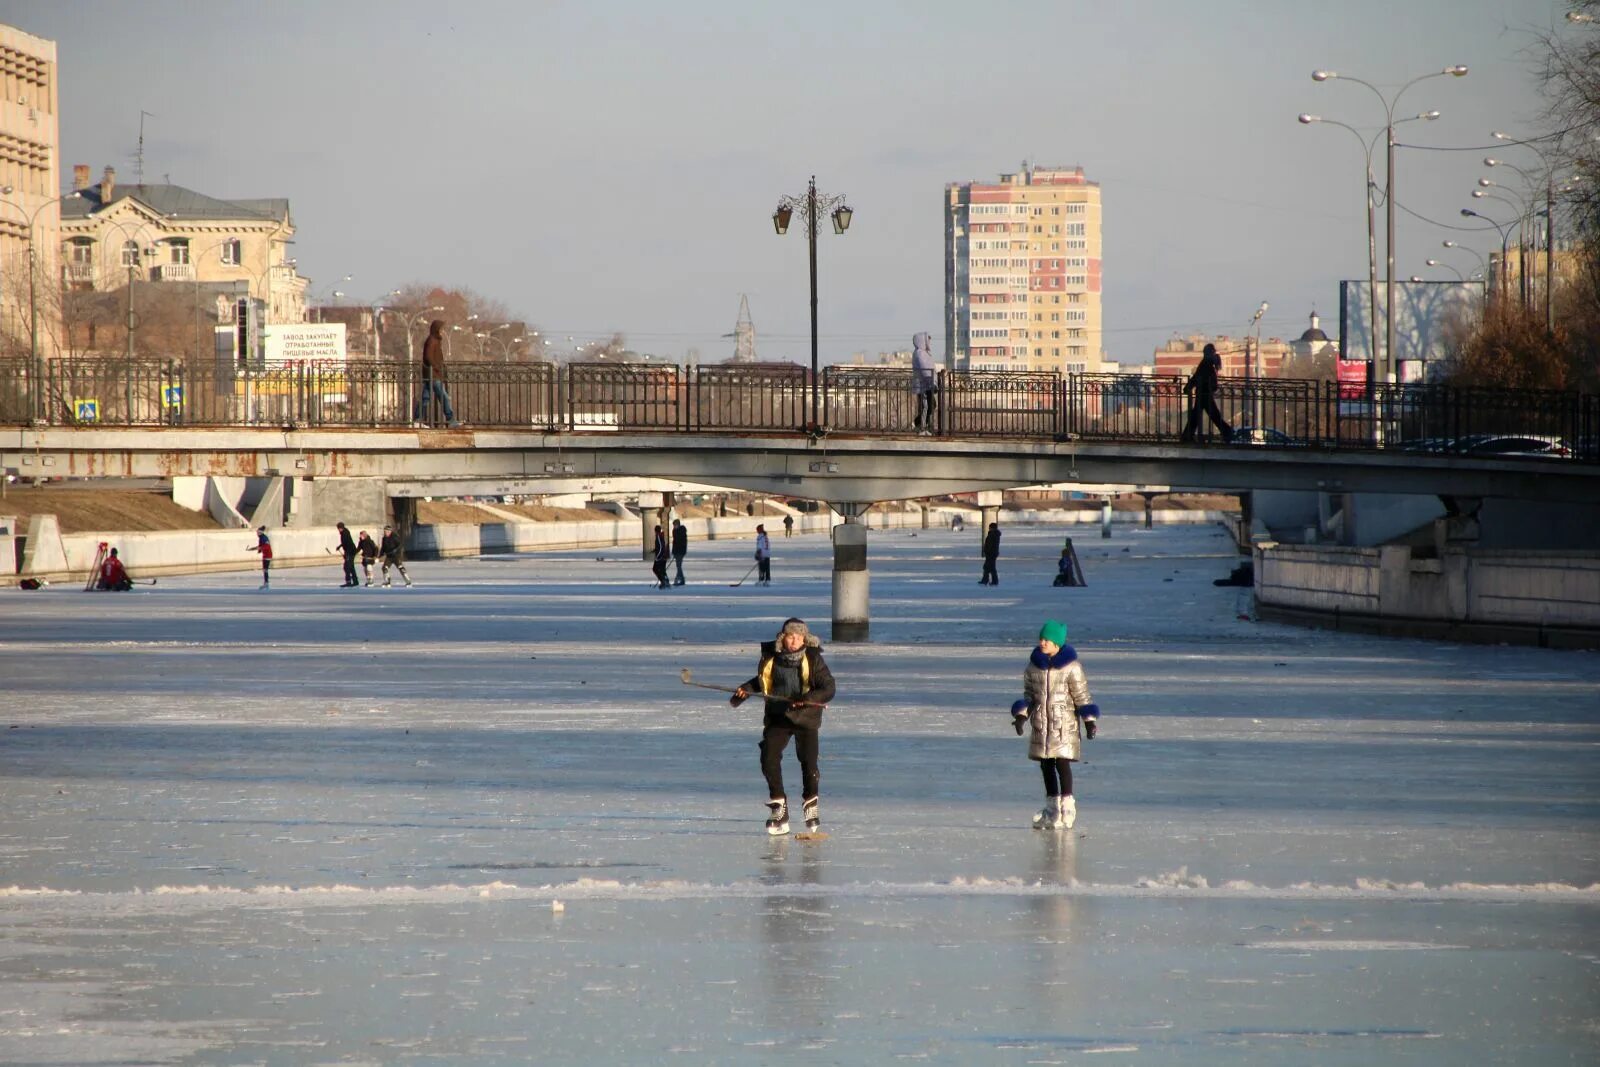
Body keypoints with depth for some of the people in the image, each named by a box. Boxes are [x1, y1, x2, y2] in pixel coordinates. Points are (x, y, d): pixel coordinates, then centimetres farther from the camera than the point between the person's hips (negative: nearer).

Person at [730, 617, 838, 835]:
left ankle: (811, 804, 17)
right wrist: (745, 690, 3)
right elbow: (762, 681, 19)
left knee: (808, 762, -8)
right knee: (769, 758, -9)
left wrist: (809, 698, -28)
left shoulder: (813, 659, -9)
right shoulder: (771, 658, 0)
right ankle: (778, 807, 6)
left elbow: (828, 689, -12)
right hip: (777, 716, 3)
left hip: (806, 718, -2)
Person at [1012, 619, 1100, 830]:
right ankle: (1051, 807, 17)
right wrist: (1022, 715, -1)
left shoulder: (1071, 667, -6)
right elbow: (1028, 694, 12)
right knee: (1046, 765, 7)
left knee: (1062, 763, -9)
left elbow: (1082, 696, -2)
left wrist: (1089, 720, -6)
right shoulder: (1034, 666, 6)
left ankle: (1067, 810, -3)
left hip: (1065, 724, -5)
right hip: (1041, 723, 5)